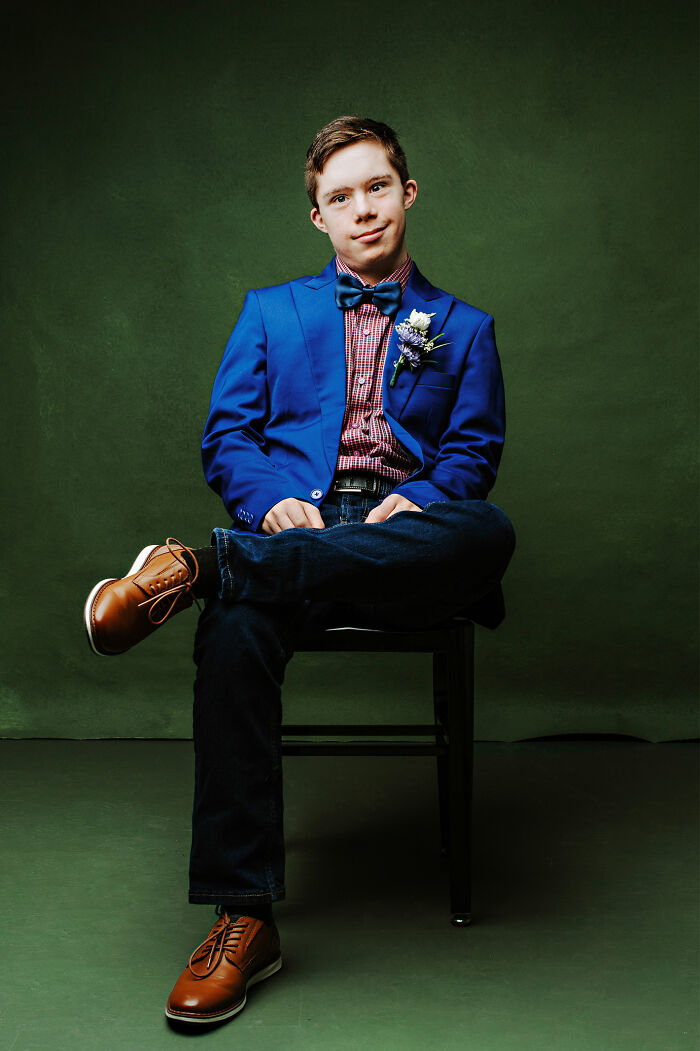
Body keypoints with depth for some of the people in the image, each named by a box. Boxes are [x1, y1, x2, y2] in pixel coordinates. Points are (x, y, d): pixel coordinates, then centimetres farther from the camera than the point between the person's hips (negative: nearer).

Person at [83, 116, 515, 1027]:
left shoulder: (463, 327, 24)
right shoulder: (270, 311, 24)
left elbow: (474, 452, 12)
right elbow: (226, 436, 14)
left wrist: (415, 500, -11)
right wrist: (275, 501, -9)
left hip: (405, 535, 1)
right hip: (294, 524, 0)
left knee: (489, 533, -38)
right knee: (235, 636, -37)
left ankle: (203, 566, -40)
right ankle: (243, 918, -32)